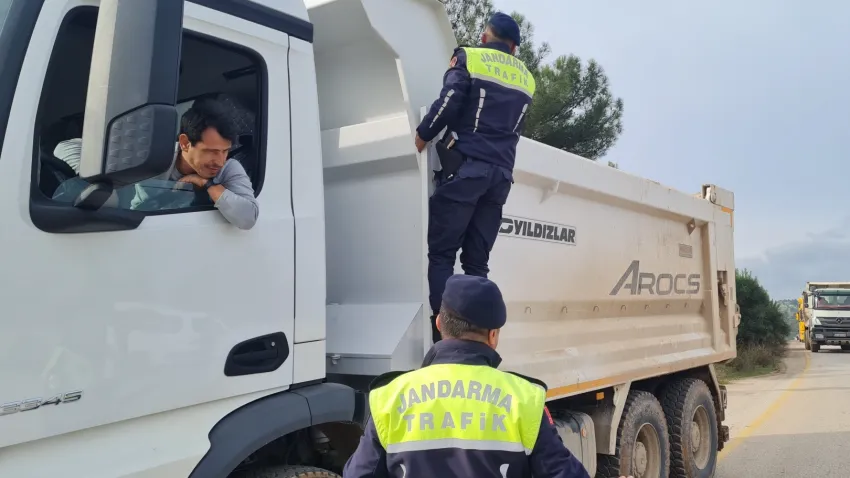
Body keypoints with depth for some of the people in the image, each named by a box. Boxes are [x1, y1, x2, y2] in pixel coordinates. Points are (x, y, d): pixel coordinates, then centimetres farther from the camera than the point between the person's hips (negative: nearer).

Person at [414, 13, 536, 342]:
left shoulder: (469, 58, 4)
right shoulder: (525, 79, 21)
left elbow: (448, 103, -8)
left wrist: (421, 137, 0)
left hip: (466, 167, -5)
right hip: (500, 174, 5)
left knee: (441, 254, -3)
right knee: (477, 262, 7)